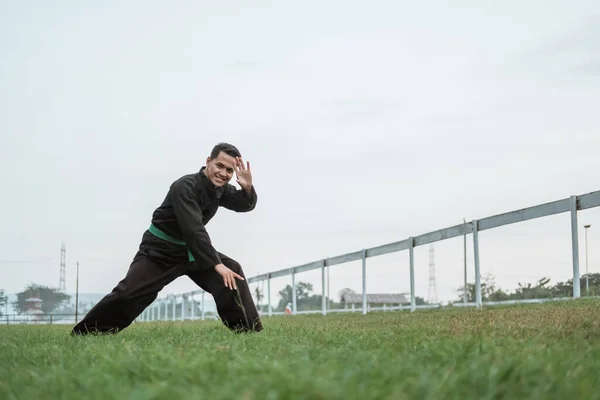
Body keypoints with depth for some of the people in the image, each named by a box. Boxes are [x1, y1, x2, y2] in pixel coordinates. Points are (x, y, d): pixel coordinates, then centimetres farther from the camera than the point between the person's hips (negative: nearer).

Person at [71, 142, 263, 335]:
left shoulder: (220, 188, -4)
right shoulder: (185, 187, -28)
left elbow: (245, 204, 2)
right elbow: (193, 229, -36)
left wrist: (247, 187, -23)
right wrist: (217, 265, -40)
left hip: (190, 249, 7)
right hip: (160, 251, -7)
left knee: (232, 271, -9)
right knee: (129, 293, -16)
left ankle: (249, 330, -3)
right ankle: (83, 333, -2)